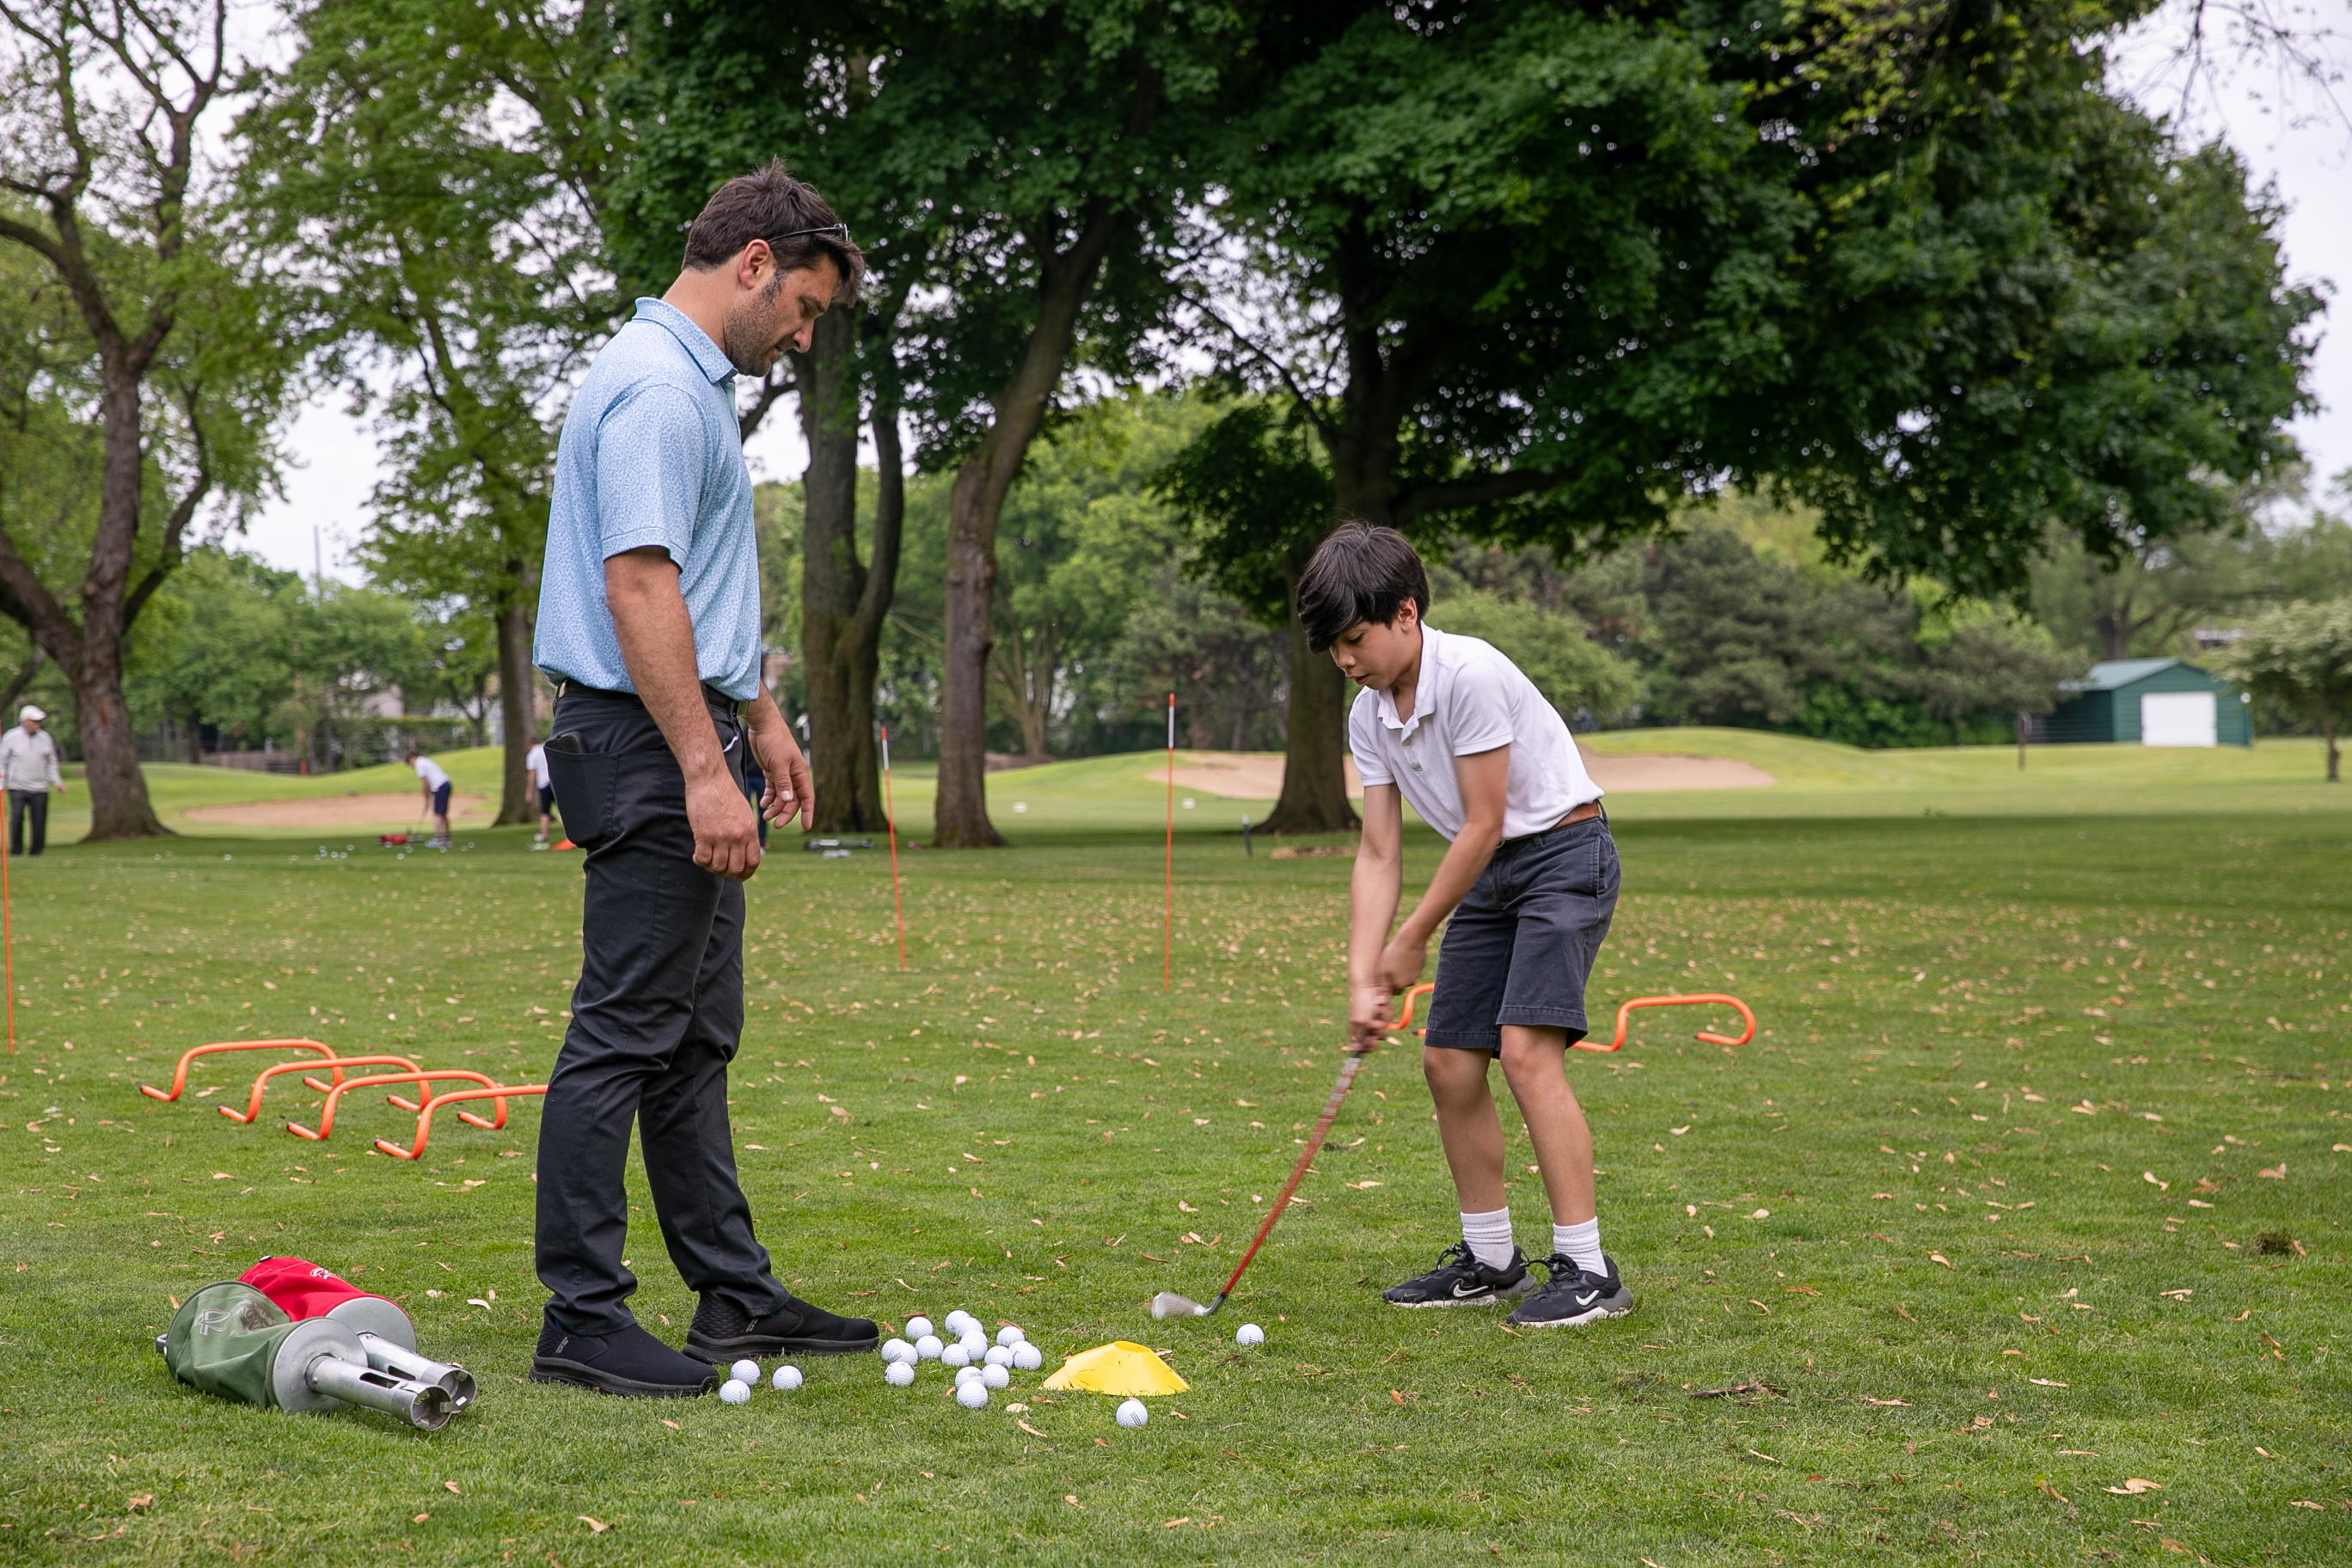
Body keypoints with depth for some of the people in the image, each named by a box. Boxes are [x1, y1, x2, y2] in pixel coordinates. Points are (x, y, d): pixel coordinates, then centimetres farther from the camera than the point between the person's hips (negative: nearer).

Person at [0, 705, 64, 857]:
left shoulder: (46, 738, 6)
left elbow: (52, 763, 15)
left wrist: (57, 782, 8)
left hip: (39, 789, 2)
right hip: (17, 787, -2)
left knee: (39, 820, -2)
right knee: (17, 815, -16)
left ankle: (37, 850, 11)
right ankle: (16, 849, -4)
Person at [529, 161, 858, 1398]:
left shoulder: (693, 384, 18)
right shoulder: (655, 387, -16)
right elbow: (637, 584, -24)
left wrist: (762, 719, 27)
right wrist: (703, 767, -27)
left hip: (686, 741, 11)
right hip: (647, 746, -11)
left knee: (695, 1038, 13)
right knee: (622, 1034, -6)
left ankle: (735, 1296, 20)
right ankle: (580, 1319, 0)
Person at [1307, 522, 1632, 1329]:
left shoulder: (1471, 673, -23)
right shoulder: (1368, 716, 1)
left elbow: (1481, 825, -21)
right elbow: (1379, 855, 1)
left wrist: (1412, 942, -13)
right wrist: (1363, 980, -11)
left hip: (1563, 851, -8)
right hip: (1490, 874, 8)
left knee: (1526, 1049, -21)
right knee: (1448, 1060, 4)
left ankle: (1586, 1270, -16)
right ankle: (1491, 1261, 18)